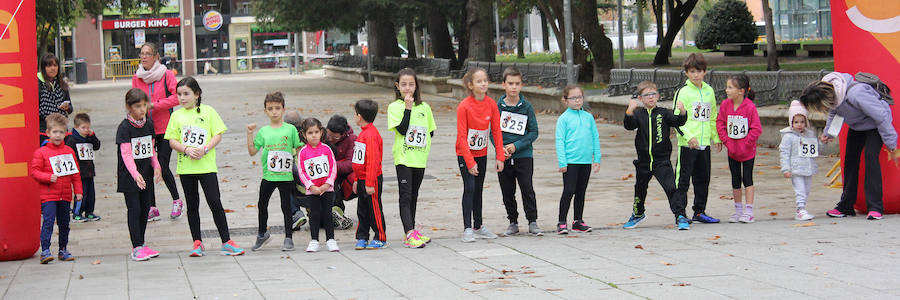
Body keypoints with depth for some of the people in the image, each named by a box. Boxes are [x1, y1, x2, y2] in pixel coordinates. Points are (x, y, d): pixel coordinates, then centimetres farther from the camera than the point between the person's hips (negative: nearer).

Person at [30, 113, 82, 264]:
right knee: (48, 221, -13)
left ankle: (63, 250, 22)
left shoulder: (69, 151, 9)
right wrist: (49, 177, -19)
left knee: (64, 223, 11)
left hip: (65, 195, 4)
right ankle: (45, 251, -13)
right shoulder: (41, 152, -2)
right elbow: (34, 170, -5)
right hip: (48, 195, -4)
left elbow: (75, 173, 13)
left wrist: (78, 191, 8)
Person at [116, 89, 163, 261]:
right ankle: (137, 248, -2)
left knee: (145, 208, 9)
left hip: (146, 175, 6)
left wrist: (156, 166, 1)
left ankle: (141, 244, 19)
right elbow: (126, 154, -21)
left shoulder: (148, 124, 5)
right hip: (129, 176, -6)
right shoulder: (124, 128, -14)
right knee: (134, 209, -5)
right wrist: (135, 175, -32)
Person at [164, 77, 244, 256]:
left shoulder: (208, 111, 2)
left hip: (206, 166, -2)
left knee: (215, 202, -6)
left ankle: (226, 242, -2)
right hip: (185, 167, 2)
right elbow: (172, 140, 4)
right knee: (192, 206, 8)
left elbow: (218, 135, 0)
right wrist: (187, 149, -14)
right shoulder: (176, 116, 7)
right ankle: (197, 243, 15)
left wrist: (205, 149, -15)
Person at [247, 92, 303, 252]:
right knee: (262, 204, 9)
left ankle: (288, 238, 9)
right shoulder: (263, 131, 5)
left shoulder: (290, 129, 0)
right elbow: (252, 151, 4)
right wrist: (250, 134, -4)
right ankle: (262, 234, 27)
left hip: (286, 176, -3)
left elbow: (299, 149, 4)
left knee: (286, 206, 2)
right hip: (268, 176, 3)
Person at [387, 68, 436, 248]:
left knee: (413, 197, 13)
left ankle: (411, 232, 20)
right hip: (403, 158, -5)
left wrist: (426, 145, 4)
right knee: (405, 197, -8)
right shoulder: (394, 107, -5)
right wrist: (408, 108, -18)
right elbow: (402, 130, -17)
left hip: (420, 158, 5)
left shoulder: (424, 107, 8)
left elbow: (431, 131, 18)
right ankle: (409, 234, -14)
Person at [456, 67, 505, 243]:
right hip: (465, 154, -5)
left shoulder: (491, 104, -7)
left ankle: (478, 227, 22)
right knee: (469, 188, -11)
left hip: (481, 154, 5)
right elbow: (462, 136, -18)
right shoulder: (464, 106, -20)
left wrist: (500, 156, -7)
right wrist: (470, 162, -20)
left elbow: (496, 131, -2)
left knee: (478, 189, 13)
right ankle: (467, 229, -10)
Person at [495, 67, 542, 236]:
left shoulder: (526, 106, -2)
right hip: (504, 158, 2)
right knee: (507, 192, 8)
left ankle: (532, 222, 3)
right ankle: (513, 223, 19)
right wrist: (500, 148, -12)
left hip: (524, 155, -2)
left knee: (527, 189, -5)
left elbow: (534, 132, -2)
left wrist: (516, 146, -12)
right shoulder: (498, 106, 1)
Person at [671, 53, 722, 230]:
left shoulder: (709, 91, 12)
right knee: (682, 180, -8)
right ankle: (680, 215, -9)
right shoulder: (683, 92, -6)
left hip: (704, 144, 6)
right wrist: (688, 136, -21)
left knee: (703, 179, 14)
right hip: (687, 144, -6)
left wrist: (716, 138, 18)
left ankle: (699, 212, 27)